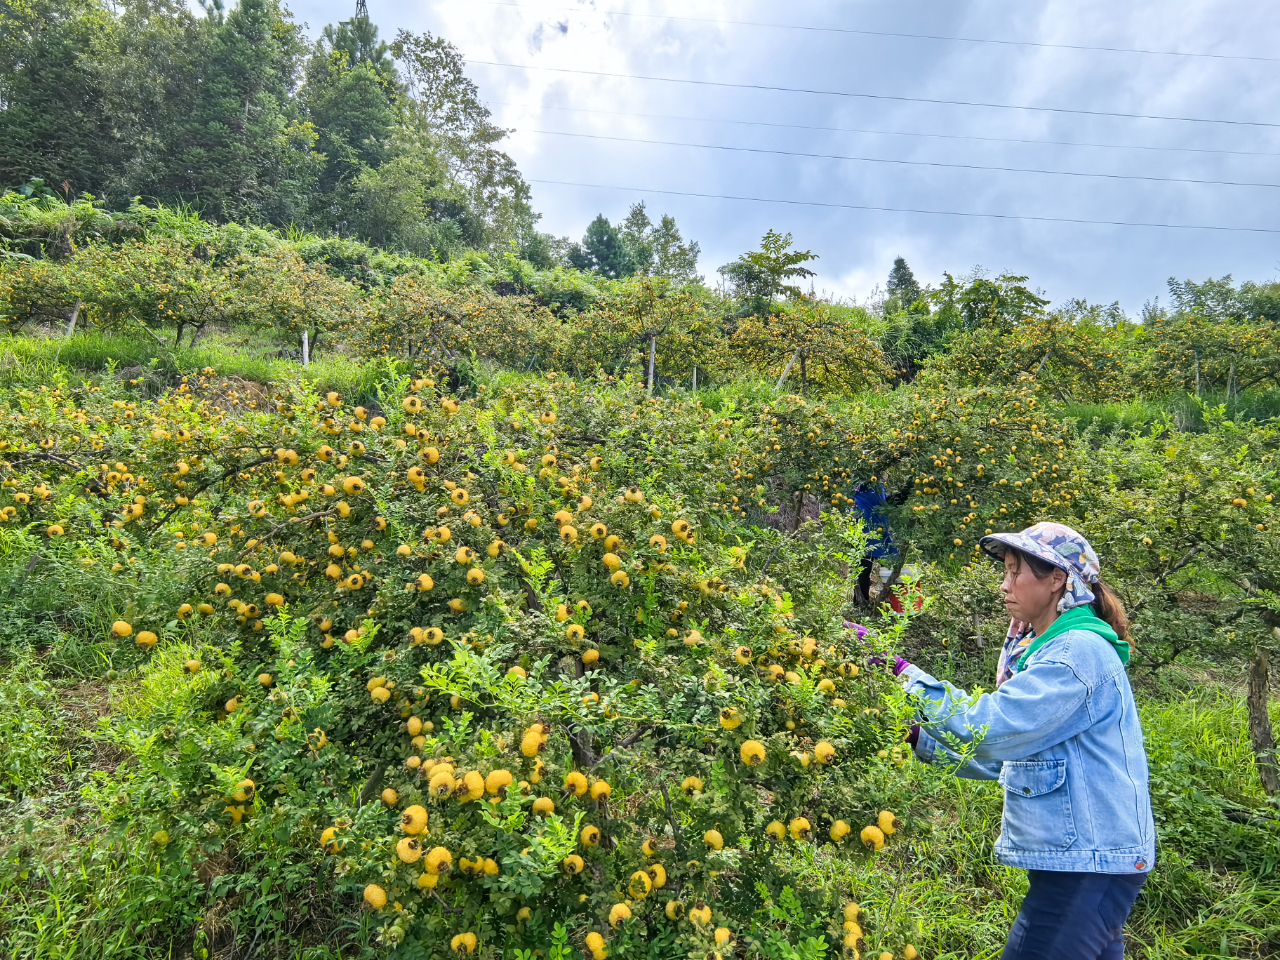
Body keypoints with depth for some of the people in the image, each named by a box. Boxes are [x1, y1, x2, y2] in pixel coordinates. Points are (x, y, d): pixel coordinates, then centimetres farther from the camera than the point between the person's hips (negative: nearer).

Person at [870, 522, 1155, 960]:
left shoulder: (1079, 650, -18)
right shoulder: (1047, 650, 13)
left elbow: (986, 727, -26)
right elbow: (1001, 755, 15)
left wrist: (901, 669, -24)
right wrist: (916, 735, 5)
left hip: (1089, 862, -9)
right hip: (1075, 857, 9)